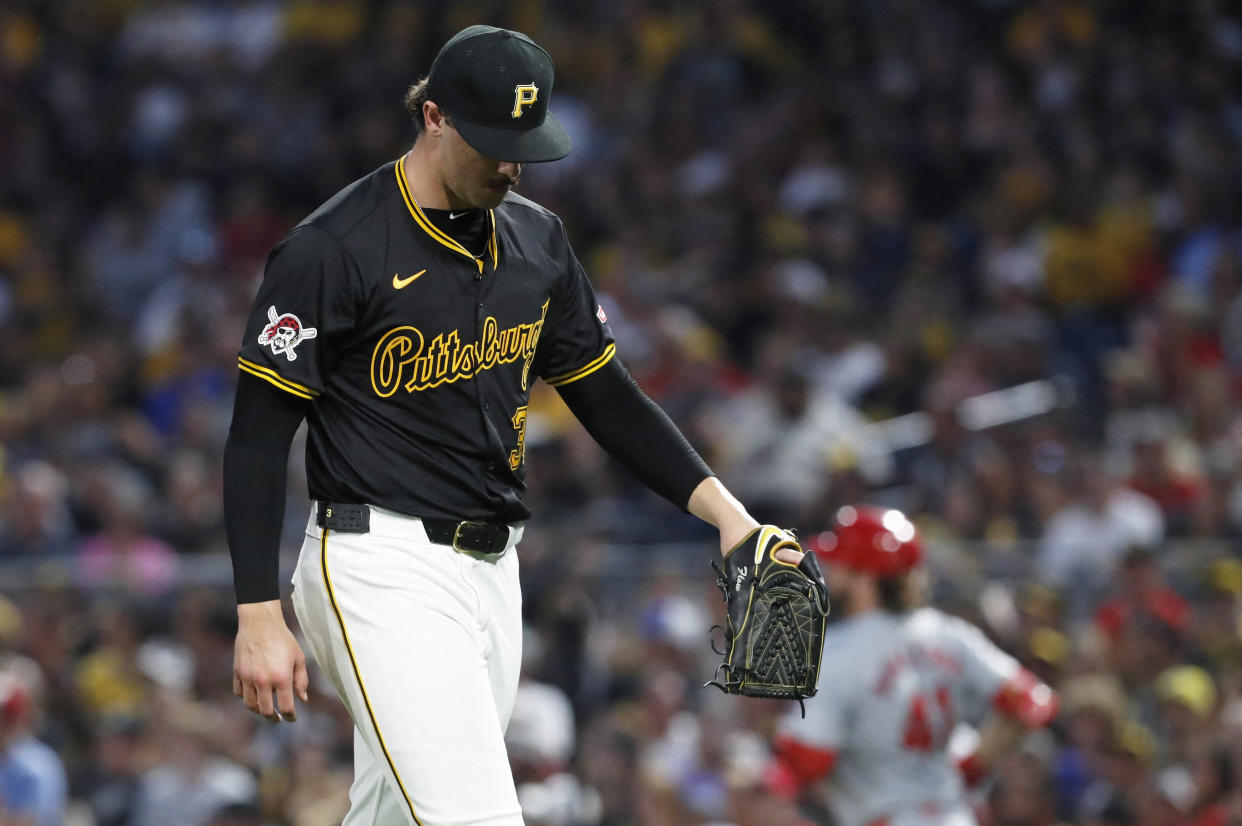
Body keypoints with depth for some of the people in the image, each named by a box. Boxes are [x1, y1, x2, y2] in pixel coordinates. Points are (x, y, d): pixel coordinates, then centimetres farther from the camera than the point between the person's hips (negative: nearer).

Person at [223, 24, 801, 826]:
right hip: (384, 570, -7)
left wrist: (723, 510, 6)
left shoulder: (537, 240, 11)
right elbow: (258, 437, -10)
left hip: (493, 571, 7)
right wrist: (259, 617, -15)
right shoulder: (335, 248, -11)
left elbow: (606, 395, 18)